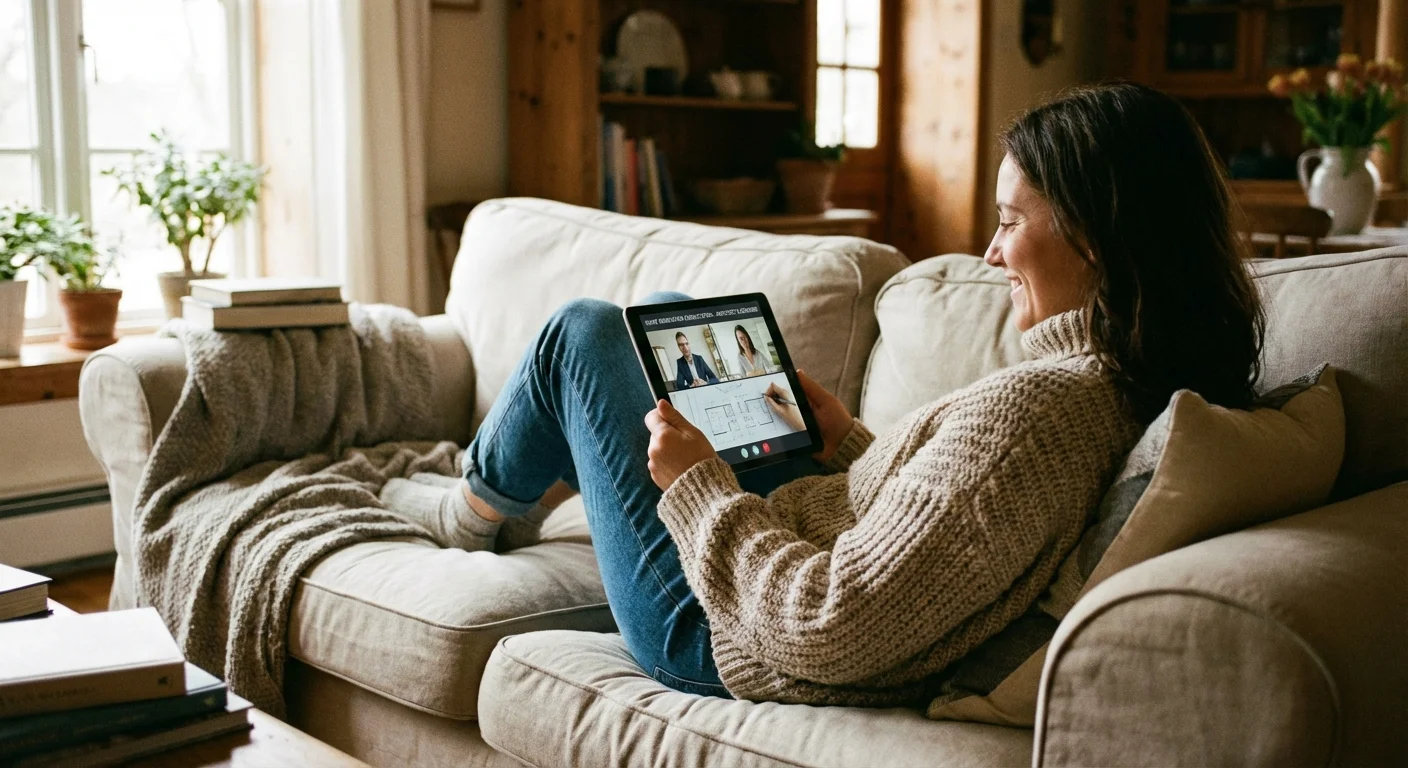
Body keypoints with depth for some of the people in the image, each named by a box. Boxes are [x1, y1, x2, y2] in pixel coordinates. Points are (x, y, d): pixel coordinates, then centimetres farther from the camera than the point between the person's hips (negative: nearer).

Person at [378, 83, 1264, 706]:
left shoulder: (1029, 409, -36)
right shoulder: (1132, 381, -7)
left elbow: (829, 631, -34)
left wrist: (698, 484, -22)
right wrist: (855, 445, 2)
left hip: (714, 633, -9)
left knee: (586, 331, 4)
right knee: (665, 315, 21)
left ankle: (476, 507, 32)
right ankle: (514, 484, 43)